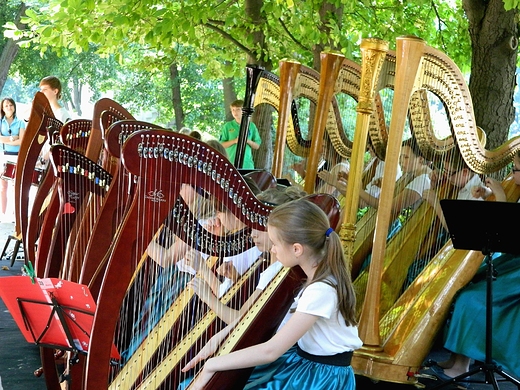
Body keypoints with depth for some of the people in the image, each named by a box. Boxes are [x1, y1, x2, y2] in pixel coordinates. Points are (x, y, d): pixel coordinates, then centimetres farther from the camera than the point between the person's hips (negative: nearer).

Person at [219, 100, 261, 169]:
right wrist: (234, 141, -11)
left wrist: (248, 141, -9)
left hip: (247, 164, 1)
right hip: (231, 163, -1)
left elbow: (257, 146, 11)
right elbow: (221, 145, 3)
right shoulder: (228, 126, 6)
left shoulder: (251, 126, 9)